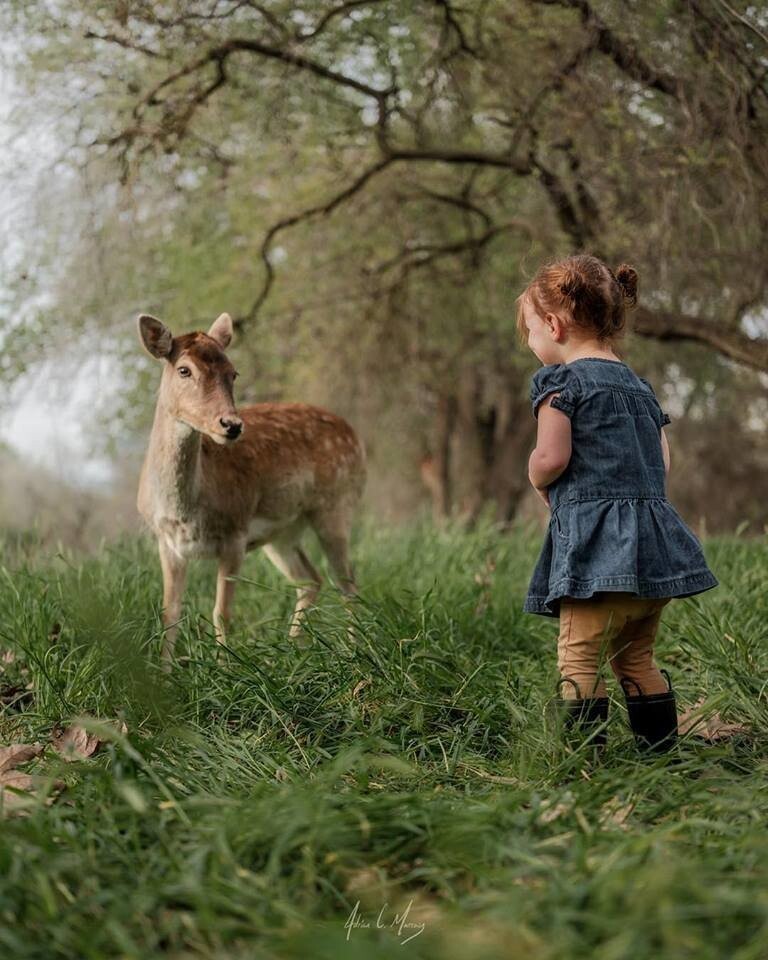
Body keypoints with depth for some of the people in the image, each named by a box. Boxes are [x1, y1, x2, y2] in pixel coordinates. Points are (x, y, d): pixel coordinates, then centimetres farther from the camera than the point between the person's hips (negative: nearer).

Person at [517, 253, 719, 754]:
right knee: (637, 658, 16)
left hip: (597, 543, -8)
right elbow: (662, 462, 17)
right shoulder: (639, 384, 20)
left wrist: (538, 480, 6)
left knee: (580, 658, -6)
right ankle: (662, 752, 18)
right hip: (655, 539, 8)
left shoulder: (561, 381, -4)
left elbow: (551, 458, -14)